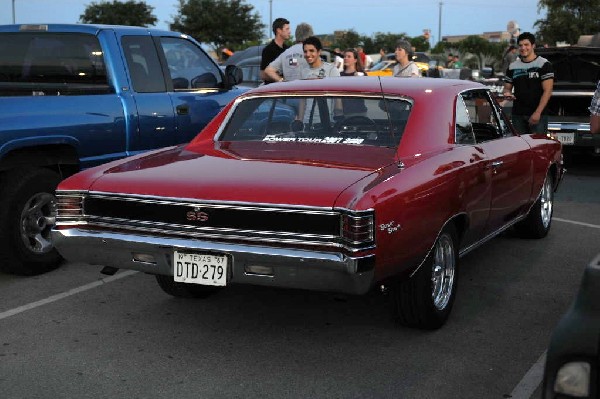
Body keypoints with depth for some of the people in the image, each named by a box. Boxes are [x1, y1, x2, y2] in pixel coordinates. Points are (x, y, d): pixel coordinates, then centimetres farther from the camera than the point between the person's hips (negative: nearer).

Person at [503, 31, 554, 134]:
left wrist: (538, 112, -16)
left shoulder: (544, 64, -1)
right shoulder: (513, 67, 14)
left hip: (538, 115, -5)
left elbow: (547, 91, -7)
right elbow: (507, 87, 21)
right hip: (517, 115, 5)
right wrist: (507, 93, -6)